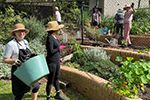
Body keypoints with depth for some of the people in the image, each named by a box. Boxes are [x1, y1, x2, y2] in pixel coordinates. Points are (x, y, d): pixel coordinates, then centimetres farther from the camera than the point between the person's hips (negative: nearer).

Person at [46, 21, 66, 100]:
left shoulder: (54, 37, 8)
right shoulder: (49, 38, -20)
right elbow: (50, 51, -25)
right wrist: (59, 48, -13)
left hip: (56, 61, 9)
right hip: (51, 62, -9)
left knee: (56, 78, 21)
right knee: (50, 81, 4)